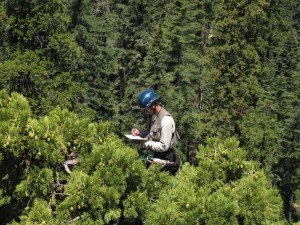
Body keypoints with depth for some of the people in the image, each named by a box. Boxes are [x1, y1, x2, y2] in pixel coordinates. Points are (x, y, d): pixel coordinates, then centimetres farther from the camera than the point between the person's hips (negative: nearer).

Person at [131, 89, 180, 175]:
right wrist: (140, 132, 2)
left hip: (163, 161, -8)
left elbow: (164, 146, -25)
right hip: (152, 157, 8)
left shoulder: (166, 120, -24)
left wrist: (146, 144, -20)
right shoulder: (152, 114, 3)